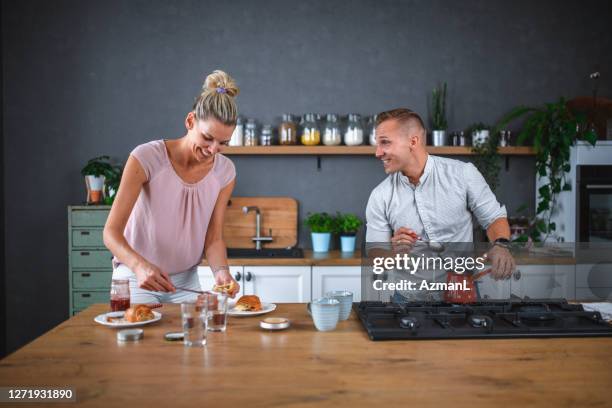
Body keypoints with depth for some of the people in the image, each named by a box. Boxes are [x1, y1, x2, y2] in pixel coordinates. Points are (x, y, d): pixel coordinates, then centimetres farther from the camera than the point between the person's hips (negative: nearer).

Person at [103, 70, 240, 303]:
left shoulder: (224, 172, -9)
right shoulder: (146, 158, -22)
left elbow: (213, 238, -4)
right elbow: (111, 232, -23)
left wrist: (221, 271, -25)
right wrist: (140, 265, -42)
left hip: (186, 282, 4)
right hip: (137, 277, -3)